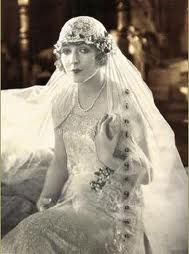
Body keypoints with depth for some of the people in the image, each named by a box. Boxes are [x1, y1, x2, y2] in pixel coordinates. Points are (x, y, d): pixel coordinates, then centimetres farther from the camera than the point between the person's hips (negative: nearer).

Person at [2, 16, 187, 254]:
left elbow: (147, 175, -8)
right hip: (73, 203, 5)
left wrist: (111, 158, -26)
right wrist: (47, 197, -4)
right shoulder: (61, 102, 2)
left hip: (117, 211, -4)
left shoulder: (127, 101, -12)